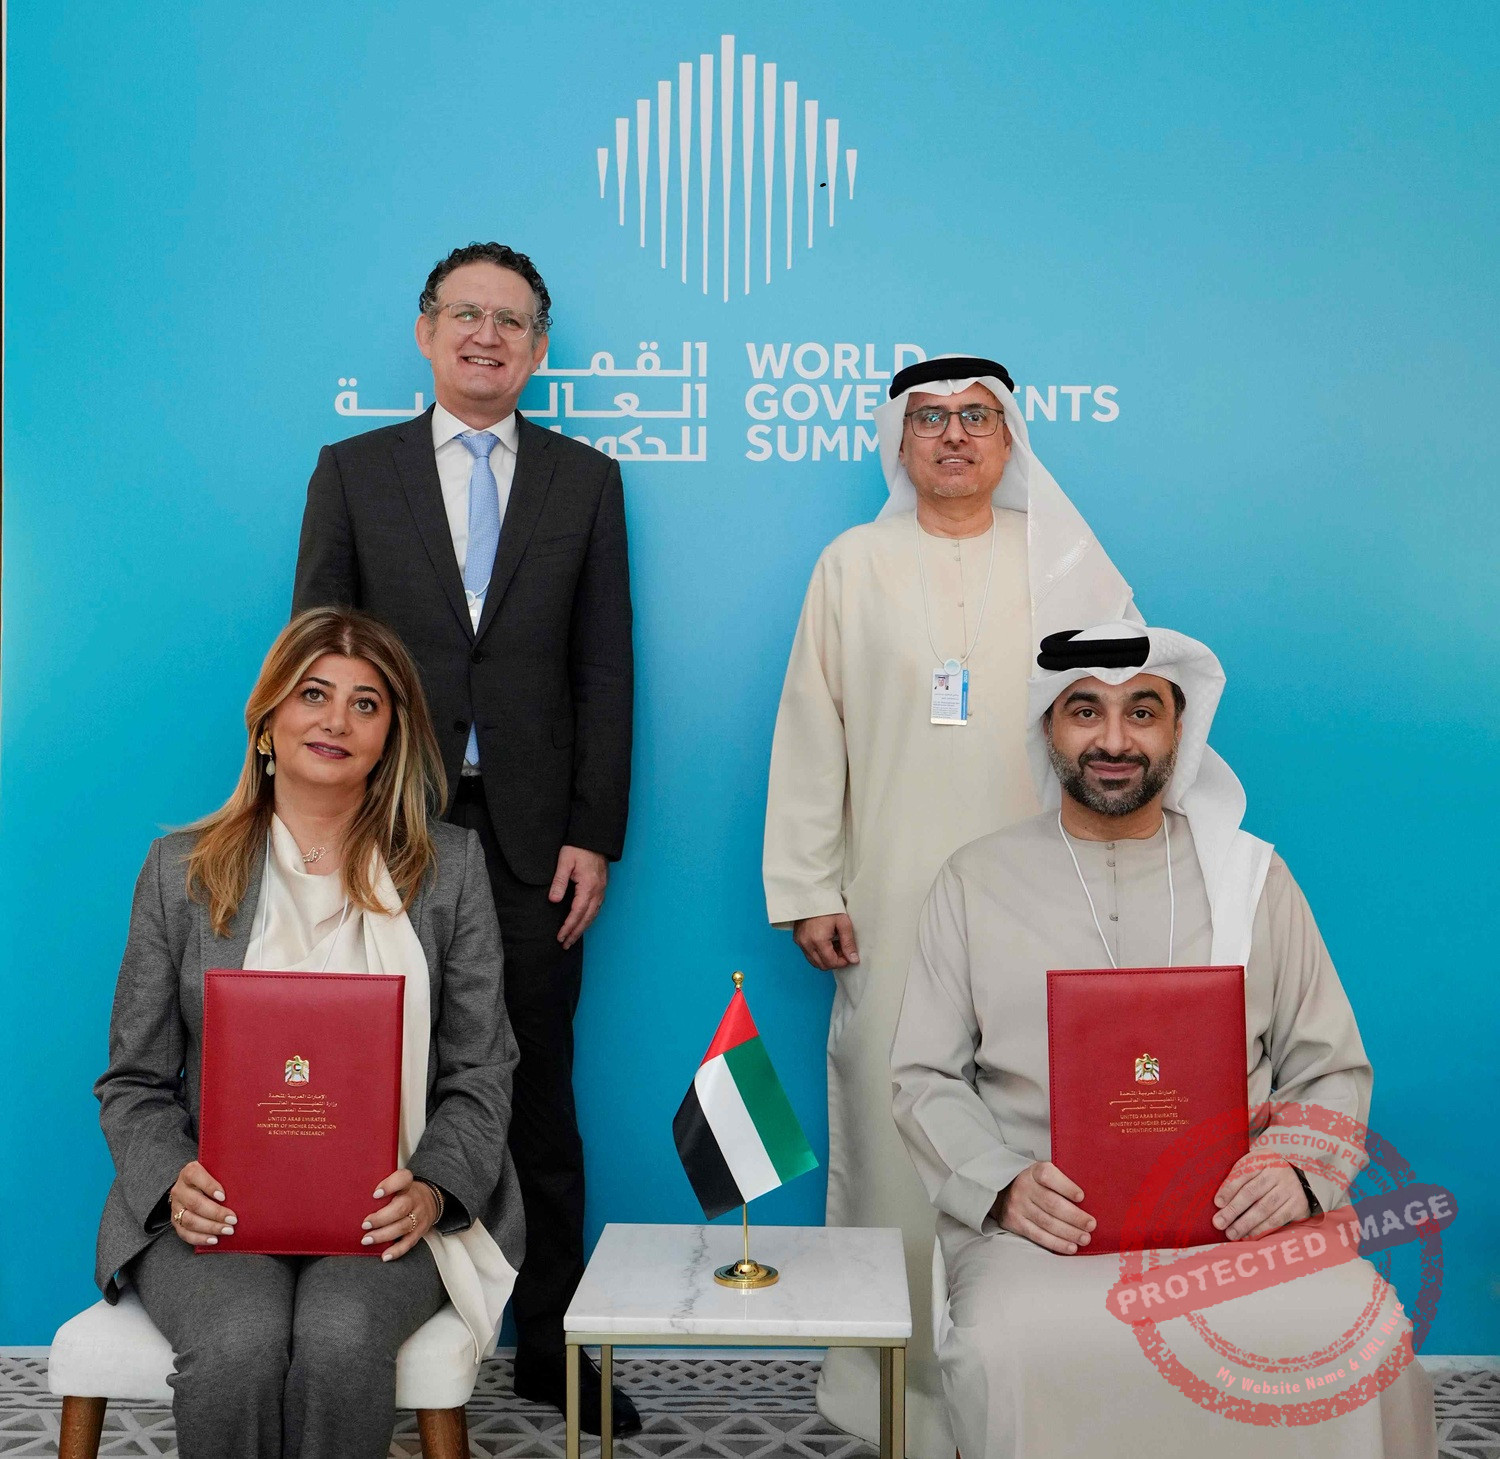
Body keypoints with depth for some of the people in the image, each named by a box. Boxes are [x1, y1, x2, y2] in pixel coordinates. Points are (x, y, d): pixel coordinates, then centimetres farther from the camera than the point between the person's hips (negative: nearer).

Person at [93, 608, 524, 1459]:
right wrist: (173, 1180, -11)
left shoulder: (449, 867, 8)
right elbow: (135, 1081, 9)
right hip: (219, 1206, 1)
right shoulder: (182, 870, 10)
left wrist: (433, 1187, -13)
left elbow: (480, 1075, 5)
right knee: (238, 1344, -29)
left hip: (386, 1209, 0)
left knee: (340, 1339, -30)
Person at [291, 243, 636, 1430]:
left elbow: (604, 670, 5)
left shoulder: (587, 480, 9)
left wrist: (594, 835, -2)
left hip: (533, 837, 0)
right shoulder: (353, 472, 8)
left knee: (539, 1099, 7)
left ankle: (551, 1347, 20)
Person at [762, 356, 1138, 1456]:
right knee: (895, 1127, 2)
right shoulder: (855, 564, 9)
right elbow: (810, 733, 7)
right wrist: (807, 890, 2)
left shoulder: (1064, 560, 9)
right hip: (895, 903, 0)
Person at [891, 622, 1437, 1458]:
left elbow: (1331, 1070, 14)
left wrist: (1298, 1171, -9)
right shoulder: (979, 880, 9)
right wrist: (1004, 1185, -13)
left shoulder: (1252, 876, 14)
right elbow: (925, 1077, 6)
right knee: (1017, 1354, -34)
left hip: (1238, 1217, 2)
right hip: (1042, 1222, -1)